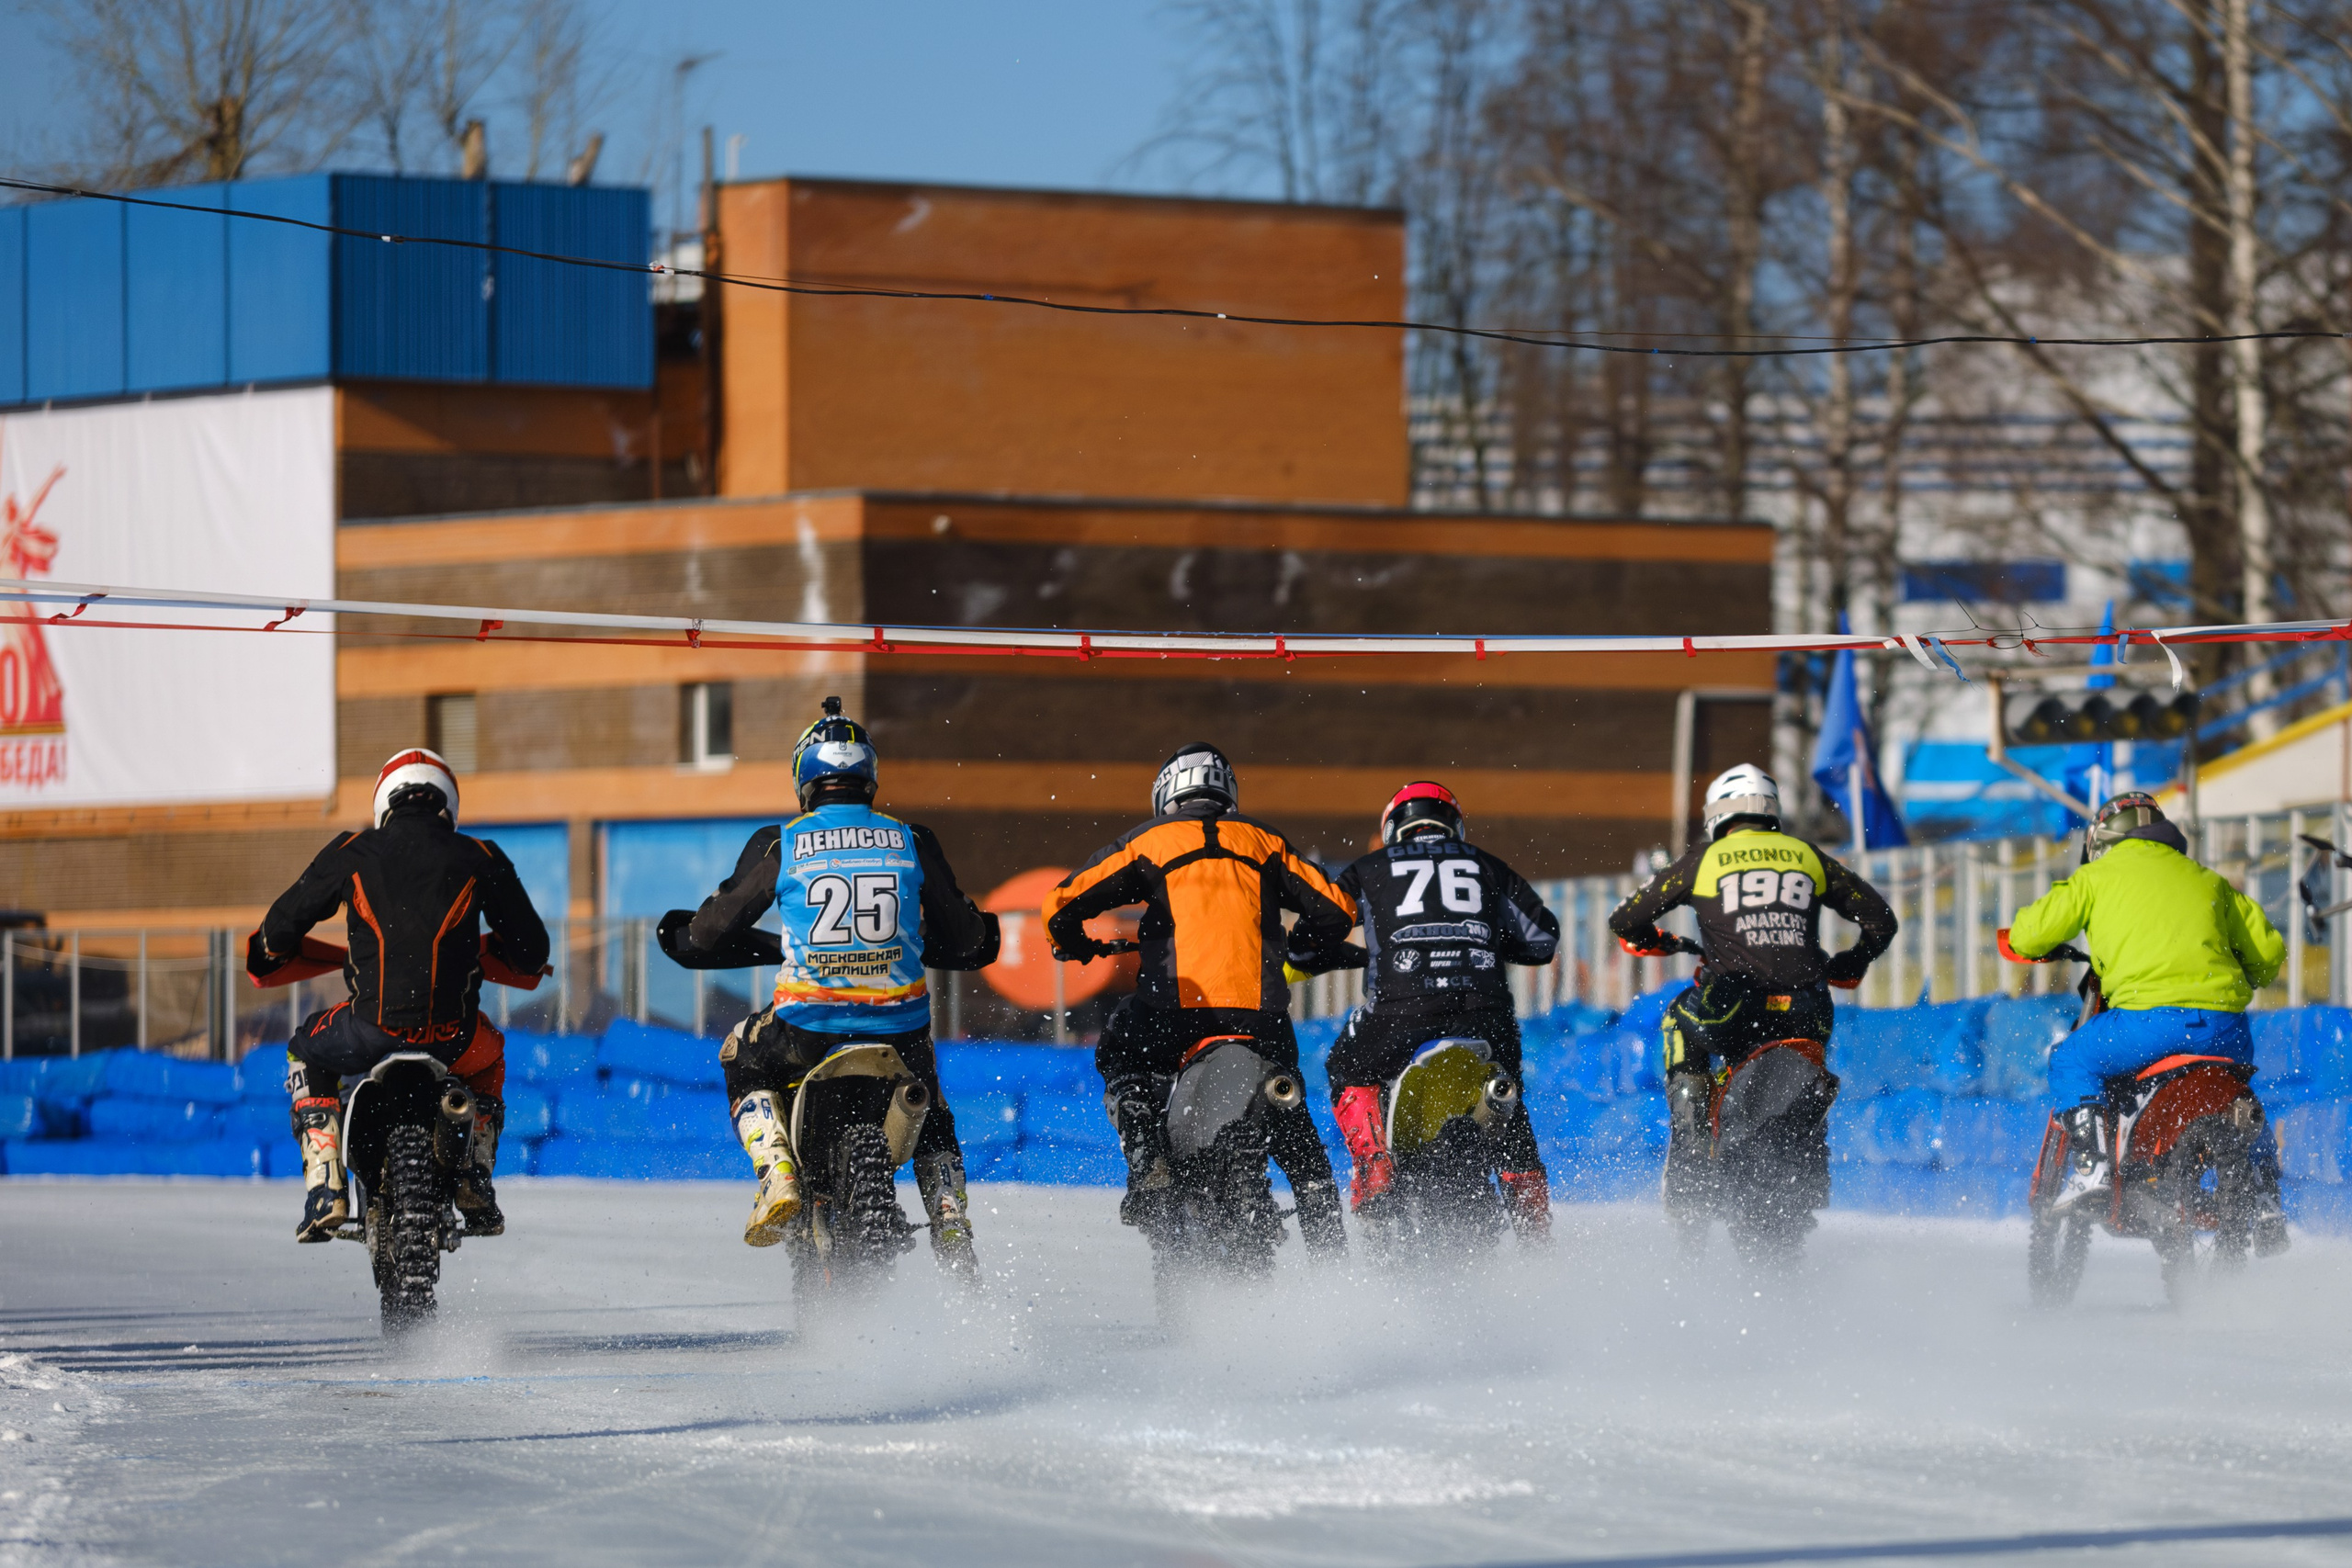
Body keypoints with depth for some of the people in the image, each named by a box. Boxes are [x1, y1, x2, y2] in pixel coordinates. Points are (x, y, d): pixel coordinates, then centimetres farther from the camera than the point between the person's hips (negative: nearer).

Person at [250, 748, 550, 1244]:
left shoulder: (353, 853, 8)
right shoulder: (480, 859, 10)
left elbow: (282, 926, 14)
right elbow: (531, 951, 16)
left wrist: (265, 953, 40)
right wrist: (490, 952, 41)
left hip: (373, 1029, -1)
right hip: (452, 1034, 1)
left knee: (307, 1054, 33)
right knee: (489, 1059, 39)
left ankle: (325, 1195, 18)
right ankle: (477, 1192, 27)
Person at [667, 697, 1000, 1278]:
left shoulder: (779, 845, 1)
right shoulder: (913, 843, 5)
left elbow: (712, 931, 7)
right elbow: (963, 939, 10)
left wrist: (686, 937, 32)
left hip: (806, 1021, -2)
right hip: (899, 1024, 2)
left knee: (743, 1063, 30)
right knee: (930, 1115, 32)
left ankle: (777, 1178, 8)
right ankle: (952, 1225, 14)